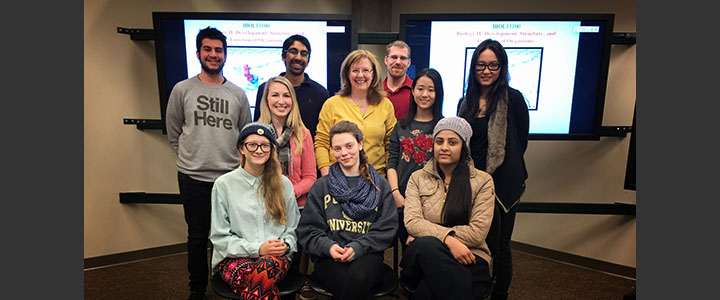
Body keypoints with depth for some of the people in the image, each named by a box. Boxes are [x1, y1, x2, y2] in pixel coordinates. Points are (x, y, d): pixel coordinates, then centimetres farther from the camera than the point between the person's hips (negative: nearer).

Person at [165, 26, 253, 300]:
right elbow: (174, 133, 10)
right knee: (197, 236, 11)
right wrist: (191, 158, 9)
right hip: (193, 178, 0)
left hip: (231, 177, 1)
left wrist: (238, 163, 6)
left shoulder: (238, 94, 5)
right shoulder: (182, 90, 2)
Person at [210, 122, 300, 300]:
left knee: (267, 266, -36)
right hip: (234, 258, -2)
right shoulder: (224, 184, 4)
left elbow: (293, 229, 17)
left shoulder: (284, 184, 10)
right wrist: (256, 249, -11)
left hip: (276, 257, 2)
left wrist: (285, 245, -6)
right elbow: (219, 237, 1)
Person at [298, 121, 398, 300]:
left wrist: (358, 247, -12)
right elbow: (308, 230, 9)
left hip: (367, 255, 1)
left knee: (360, 277, -35)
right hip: (329, 258, 0)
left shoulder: (380, 186, 13)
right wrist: (328, 246, -13)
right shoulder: (321, 186, 13)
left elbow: (387, 228, 4)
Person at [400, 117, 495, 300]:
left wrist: (425, 234, -10)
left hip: (468, 258, -2)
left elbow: (477, 233, -5)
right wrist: (447, 239, -22)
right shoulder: (417, 178, 12)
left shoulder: (482, 181, 5)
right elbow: (412, 222, -3)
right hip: (425, 255, 3)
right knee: (426, 244, -36)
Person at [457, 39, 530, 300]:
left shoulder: (512, 99, -7)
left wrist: (502, 167, 3)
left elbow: (521, 142, -1)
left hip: (502, 183, -4)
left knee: (499, 247, 6)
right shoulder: (466, 103, 8)